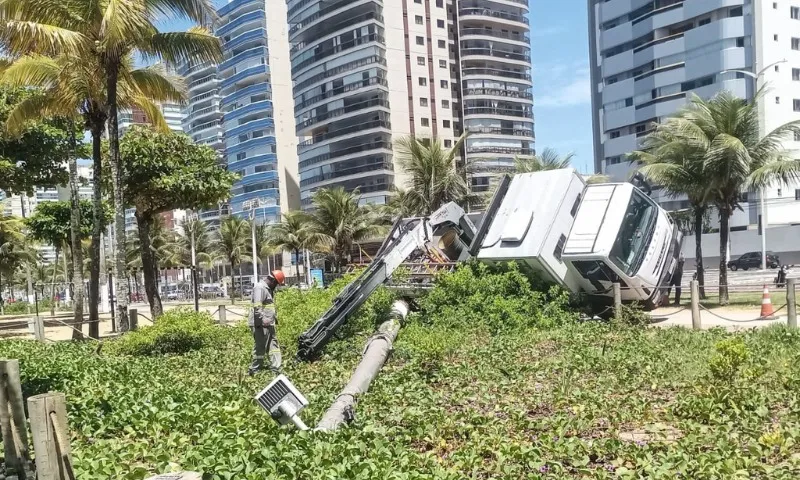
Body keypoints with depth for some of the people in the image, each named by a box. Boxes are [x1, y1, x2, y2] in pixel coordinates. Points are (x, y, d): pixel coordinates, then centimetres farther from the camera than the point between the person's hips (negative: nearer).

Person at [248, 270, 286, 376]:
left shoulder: (269, 289, 18)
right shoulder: (260, 288, -14)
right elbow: (257, 307, -24)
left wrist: (274, 317, 24)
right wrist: (262, 320, -32)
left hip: (269, 324, 10)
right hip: (260, 324, -10)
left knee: (273, 346, 9)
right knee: (260, 348, -3)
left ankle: (276, 369, 11)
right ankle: (254, 370, 7)